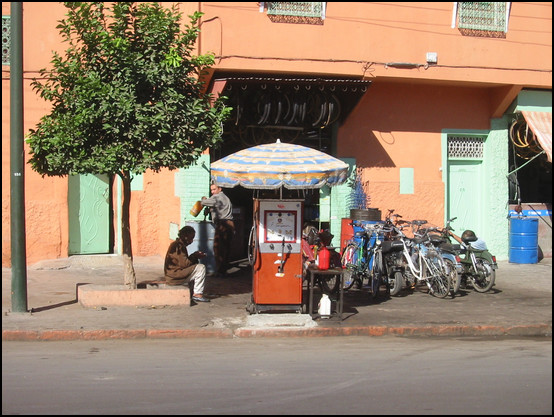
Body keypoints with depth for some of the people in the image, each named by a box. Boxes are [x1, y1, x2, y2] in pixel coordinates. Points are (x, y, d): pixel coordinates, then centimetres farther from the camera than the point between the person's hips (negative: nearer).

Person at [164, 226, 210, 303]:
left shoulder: (177, 244, 16)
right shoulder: (179, 246, -17)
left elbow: (183, 260, 20)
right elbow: (184, 263, -22)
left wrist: (194, 255, 6)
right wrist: (195, 256, -7)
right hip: (174, 276, -11)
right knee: (201, 268, -13)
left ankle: (193, 292, 14)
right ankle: (197, 294, -11)